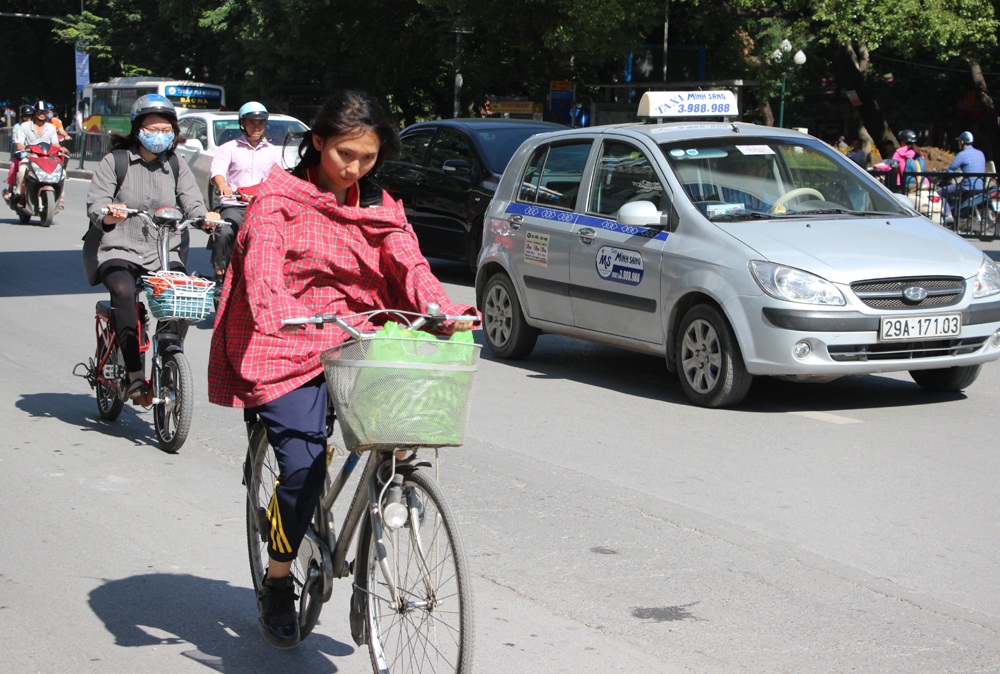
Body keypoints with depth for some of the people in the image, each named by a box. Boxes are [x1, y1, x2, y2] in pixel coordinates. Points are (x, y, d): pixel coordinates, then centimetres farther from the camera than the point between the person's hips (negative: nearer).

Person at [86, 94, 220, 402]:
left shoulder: (177, 167, 15)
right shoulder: (115, 161, 7)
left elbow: (192, 202, 2)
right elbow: (96, 201, -4)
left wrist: (205, 216, -22)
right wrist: (107, 216, -28)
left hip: (165, 255, 2)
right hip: (120, 251, -2)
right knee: (124, 290, -34)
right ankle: (135, 376, -29)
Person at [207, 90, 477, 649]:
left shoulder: (380, 205, 14)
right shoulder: (281, 198, -2)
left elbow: (408, 265, -1)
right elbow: (262, 266, -19)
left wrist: (442, 309, -23)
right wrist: (276, 311, -41)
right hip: (288, 350, -5)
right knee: (303, 466, -19)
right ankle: (277, 586, 5)